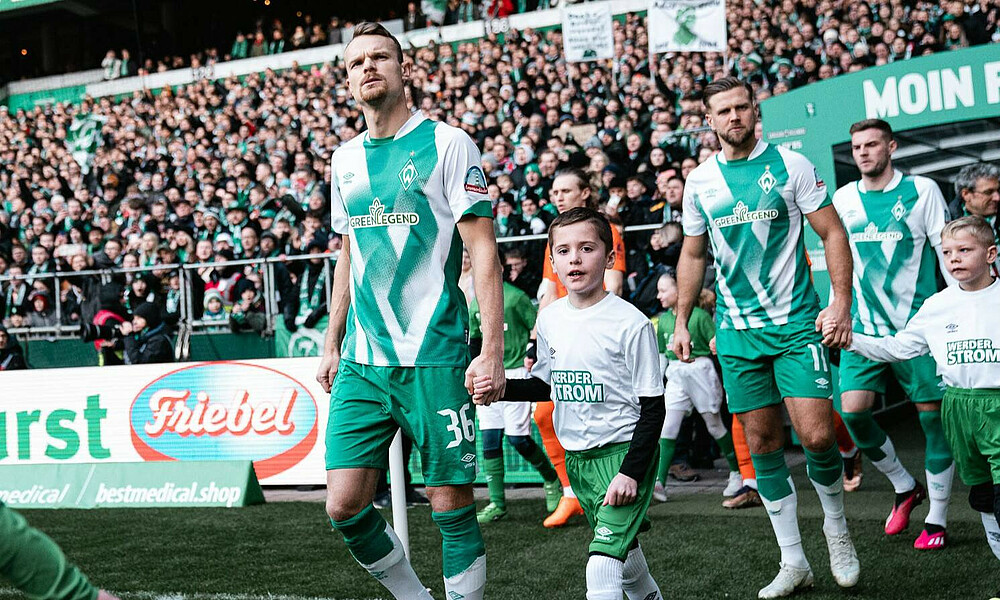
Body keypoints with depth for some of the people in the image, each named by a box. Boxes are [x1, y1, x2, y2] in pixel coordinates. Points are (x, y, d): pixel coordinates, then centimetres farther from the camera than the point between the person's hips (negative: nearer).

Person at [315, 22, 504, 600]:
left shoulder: (446, 143, -4)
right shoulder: (346, 159, 14)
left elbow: (484, 251, -8)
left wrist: (492, 352, -15)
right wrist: (332, 344, 19)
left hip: (434, 358, -5)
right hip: (362, 362, 5)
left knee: (452, 505, 0)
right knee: (344, 505, 0)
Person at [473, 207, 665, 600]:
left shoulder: (630, 323, -15)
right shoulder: (549, 319, 2)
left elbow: (652, 408, -12)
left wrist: (631, 472, -19)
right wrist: (499, 388, -1)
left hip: (624, 450, -6)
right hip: (576, 457, 6)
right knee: (624, 556, 20)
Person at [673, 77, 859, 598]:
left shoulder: (790, 165, -1)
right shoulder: (699, 181, 8)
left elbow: (833, 232, 1)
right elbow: (692, 254, 19)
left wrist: (841, 301, -9)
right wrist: (681, 321, 15)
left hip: (796, 322, -3)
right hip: (736, 330, 3)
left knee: (816, 435, -12)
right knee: (762, 443, 4)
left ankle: (837, 528, 17)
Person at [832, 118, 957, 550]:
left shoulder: (922, 190, -2)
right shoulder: (843, 199, 8)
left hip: (918, 322, -3)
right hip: (865, 324, 3)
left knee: (932, 413, -2)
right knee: (852, 409, -10)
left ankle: (937, 518, 12)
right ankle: (904, 486, 14)